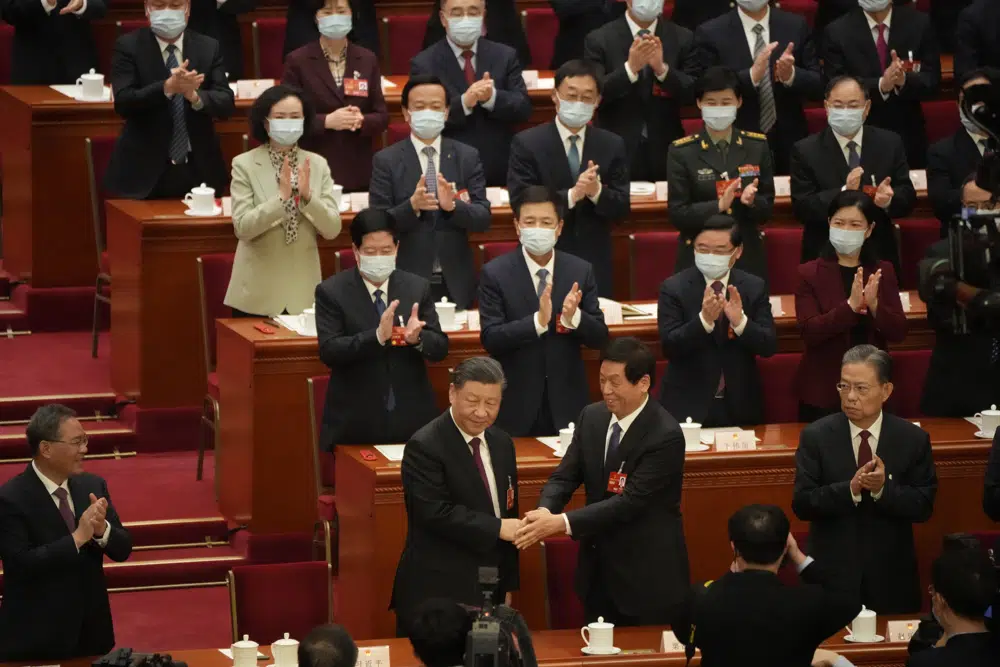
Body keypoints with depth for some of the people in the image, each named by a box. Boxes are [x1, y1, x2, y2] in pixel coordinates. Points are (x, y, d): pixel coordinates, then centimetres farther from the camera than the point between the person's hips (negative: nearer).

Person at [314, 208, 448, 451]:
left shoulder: (418, 288, 5)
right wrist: (377, 336, -28)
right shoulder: (331, 292, -3)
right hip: (355, 424, -2)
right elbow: (328, 351, -14)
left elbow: (440, 347, 2)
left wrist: (418, 338, -21)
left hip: (411, 420, 2)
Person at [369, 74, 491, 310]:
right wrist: (412, 206, -24)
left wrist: (453, 205, -20)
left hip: (455, 283, 2)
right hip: (407, 282, -2)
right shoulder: (386, 161, 0)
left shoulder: (468, 157, 5)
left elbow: (483, 218, -1)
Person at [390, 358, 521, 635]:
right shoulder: (424, 447, -12)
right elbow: (436, 513, -21)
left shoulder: (502, 444, 13)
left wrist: (509, 585, 18)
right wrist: (497, 528, -24)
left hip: (490, 594, 7)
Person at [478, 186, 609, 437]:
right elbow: (490, 339, -13)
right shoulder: (495, 274, -6)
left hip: (566, 403, 2)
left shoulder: (581, 271, 1)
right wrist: (538, 321, -27)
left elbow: (600, 338, 1)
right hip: (516, 404, -2)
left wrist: (574, 317, -21)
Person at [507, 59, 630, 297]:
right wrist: (571, 195, -24)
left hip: (594, 264, 3)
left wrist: (597, 192, -18)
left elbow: (623, 208, 3)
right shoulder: (527, 143, -4)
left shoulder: (612, 145, 6)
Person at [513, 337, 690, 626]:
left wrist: (562, 523, -30)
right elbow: (564, 476, 1)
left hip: (647, 577, -6)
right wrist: (545, 511, -23)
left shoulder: (665, 436, -20)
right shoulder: (591, 417, 2)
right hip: (598, 568, 6)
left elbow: (630, 502, -25)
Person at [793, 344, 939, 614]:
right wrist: (850, 489, -25)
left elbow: (924, 506, -5)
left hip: (891, 576, 1)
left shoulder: (914, 439, -2)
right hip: (832, 572, -1)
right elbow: (801, 503, -9)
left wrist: (884, 488, -24)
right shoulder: (815, 436, -3)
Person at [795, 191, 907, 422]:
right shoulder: (809, 273, -3)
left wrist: (874, 305, -20)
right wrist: (850, 306, -26)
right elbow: (809, 332, -14)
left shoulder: (883, 272, 6)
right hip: (823, 392, -2)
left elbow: (898, 332, -1)